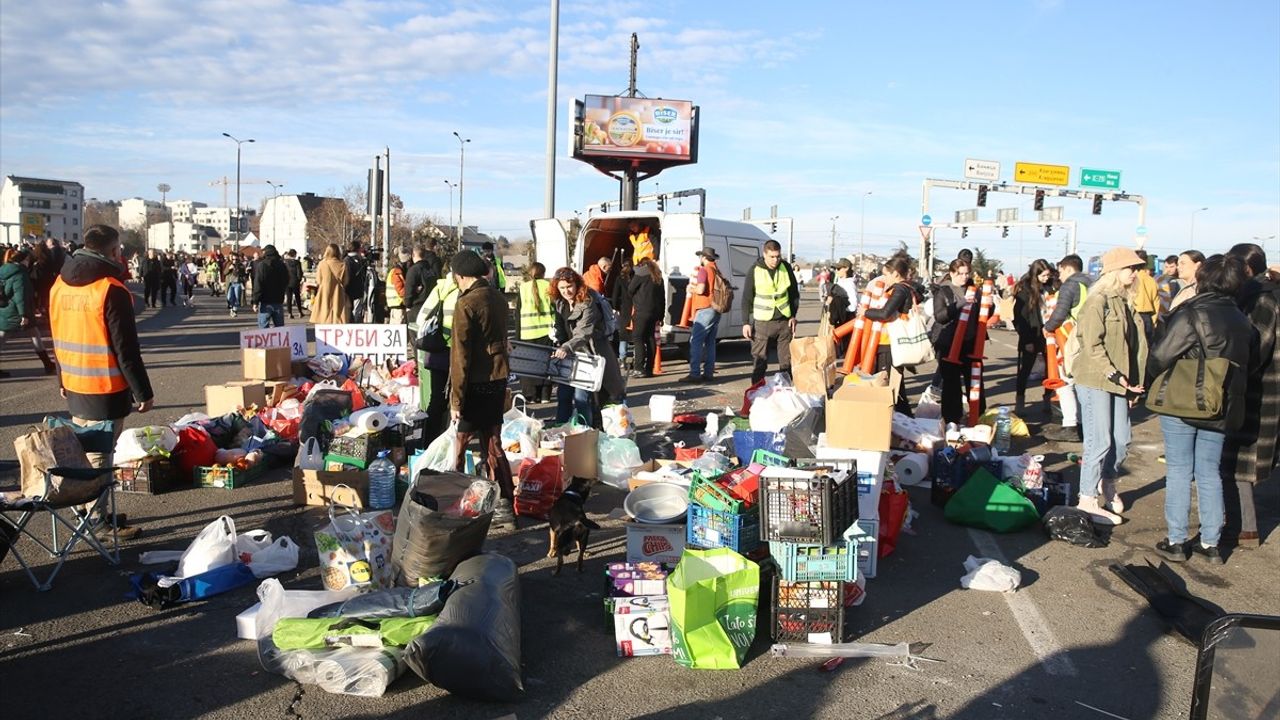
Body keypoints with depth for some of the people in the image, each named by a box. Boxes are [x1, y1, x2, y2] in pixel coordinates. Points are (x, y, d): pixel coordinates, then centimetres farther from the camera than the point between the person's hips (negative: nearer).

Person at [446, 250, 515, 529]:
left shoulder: (467, 304, -15)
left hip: (476, 382, -7)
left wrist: (456, 399, -13)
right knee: (493, 444, 12)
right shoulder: (498, 298, 8)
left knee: (459, 443, 6)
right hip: (498, 379, 7)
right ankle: (504, 505, 12)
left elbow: (460, 355, -16)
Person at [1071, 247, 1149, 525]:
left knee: (1122, 439, 11)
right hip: (1095, 381, -8)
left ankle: (1107, 484, 34)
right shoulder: (1098, 301, -10)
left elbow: (1135, 344, 15)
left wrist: (1134, 381, 10)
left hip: (1118, 381, 8)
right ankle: (1087, 500, 4)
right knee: (1100, 441, -5)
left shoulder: (1125, 302, 15)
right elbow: (1092, 345, -17)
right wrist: (1113, 374, -19)